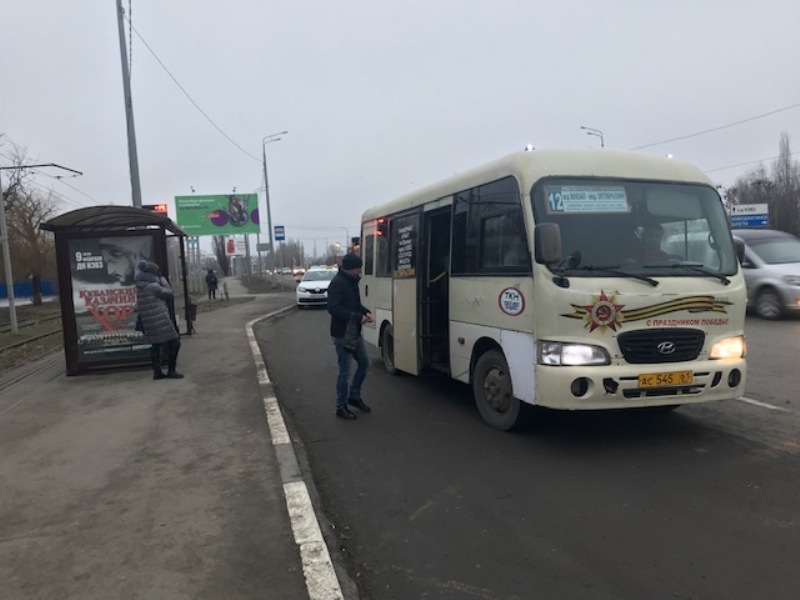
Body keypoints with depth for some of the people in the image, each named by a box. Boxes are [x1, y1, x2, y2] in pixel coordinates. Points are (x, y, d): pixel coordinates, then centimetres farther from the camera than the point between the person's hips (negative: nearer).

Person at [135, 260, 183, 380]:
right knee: (174, 343, -1)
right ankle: (171, 371, 0)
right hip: (161, 321, -9)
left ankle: (157, 372, 17)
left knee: (156, 345, 15)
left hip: (149, 323, 9)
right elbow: (168, 293, -6)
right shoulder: (153, 286, -15)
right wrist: (163, 279, 2)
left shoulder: (140, 288, 13)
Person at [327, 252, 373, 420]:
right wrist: (357, 317, -24)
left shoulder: (352, 281, 9)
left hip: (355, 332, 9)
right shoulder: (337, 283, -17)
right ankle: (341, 407, 14)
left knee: (364, 363, 15)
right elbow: (334, 308, -24)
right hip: (342, 334, -8)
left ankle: (354, 396, 31)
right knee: (345, 371, 0)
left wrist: (366, 312, 2)